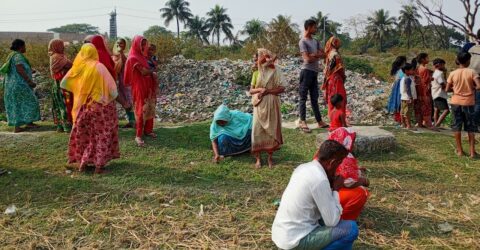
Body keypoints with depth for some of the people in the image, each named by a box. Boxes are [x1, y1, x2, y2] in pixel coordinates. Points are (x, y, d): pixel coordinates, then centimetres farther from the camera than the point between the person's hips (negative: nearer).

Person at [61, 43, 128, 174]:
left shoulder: (78, 68, -2)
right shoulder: (99, 67, -11)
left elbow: (63, 84, 7)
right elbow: (112, 88, -12)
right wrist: (113, 97, 8)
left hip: (83, 107, 3)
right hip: (100, 107, -3)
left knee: (83, 134, 17)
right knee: (101, 134, 7)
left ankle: (82, 162, 20)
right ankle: (99, 165, 6)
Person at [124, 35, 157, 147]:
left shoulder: (142, 56, 12)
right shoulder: (133, 58, -14)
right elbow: (144, 72, -19)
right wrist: (153, 71, -1)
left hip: (148, 87, 8)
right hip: (139, 88, -8)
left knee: (150, 109, 11)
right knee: (141, 110, -7)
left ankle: (148, 130, 24)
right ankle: (138, 135, -3)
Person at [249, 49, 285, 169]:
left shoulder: (274, 70, -3)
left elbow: (281, 88, -8)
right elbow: (251, 90, 4)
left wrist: (267, 91, -16)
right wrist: (259, 89, -15)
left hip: (271, 105, -2)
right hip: (259, 106, 2)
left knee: (270, 130, 3)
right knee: (257, 131, -3)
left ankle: (270, 157, 16)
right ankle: (258, 158, 7)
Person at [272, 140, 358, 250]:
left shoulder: (303, 167, 4)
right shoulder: (320, 180, -21)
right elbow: (332, 221, -14)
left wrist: (330, 187, 6)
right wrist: (336, 190, -5)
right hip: (294, 241, -9)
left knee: (326, 214, 24)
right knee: (351, 228, -5)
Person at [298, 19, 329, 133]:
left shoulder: (315, 41, 18)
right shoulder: (303, 42, -7)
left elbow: (324, 54, 11)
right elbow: (308, 59, -16)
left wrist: (315, 55, -8)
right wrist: (318, 56, 0)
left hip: (315, 72, 8)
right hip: (307, 71, -8)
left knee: (314, 98, 11)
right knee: (303, 98, -5)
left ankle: (319, 121, 16)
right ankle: (303, 122, -3)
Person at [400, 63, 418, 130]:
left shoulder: (403, 78, 16)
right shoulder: (408, 79, -14)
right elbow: (408, 89, -20)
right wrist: (411, 97, -22)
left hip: (404, 97, 10)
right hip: (408, 98, -10)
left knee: (403, 112, 12)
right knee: (408, 112, -10)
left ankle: (404, 125, 19)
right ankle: (409, 125, -10)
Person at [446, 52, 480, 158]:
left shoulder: (453, 73, -3)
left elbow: (447, 89, -1)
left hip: (456, 102, 1)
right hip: (468, 103, -1)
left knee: (457, 126, 8)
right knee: (470, 127, 8)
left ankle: (459, 150, 10)